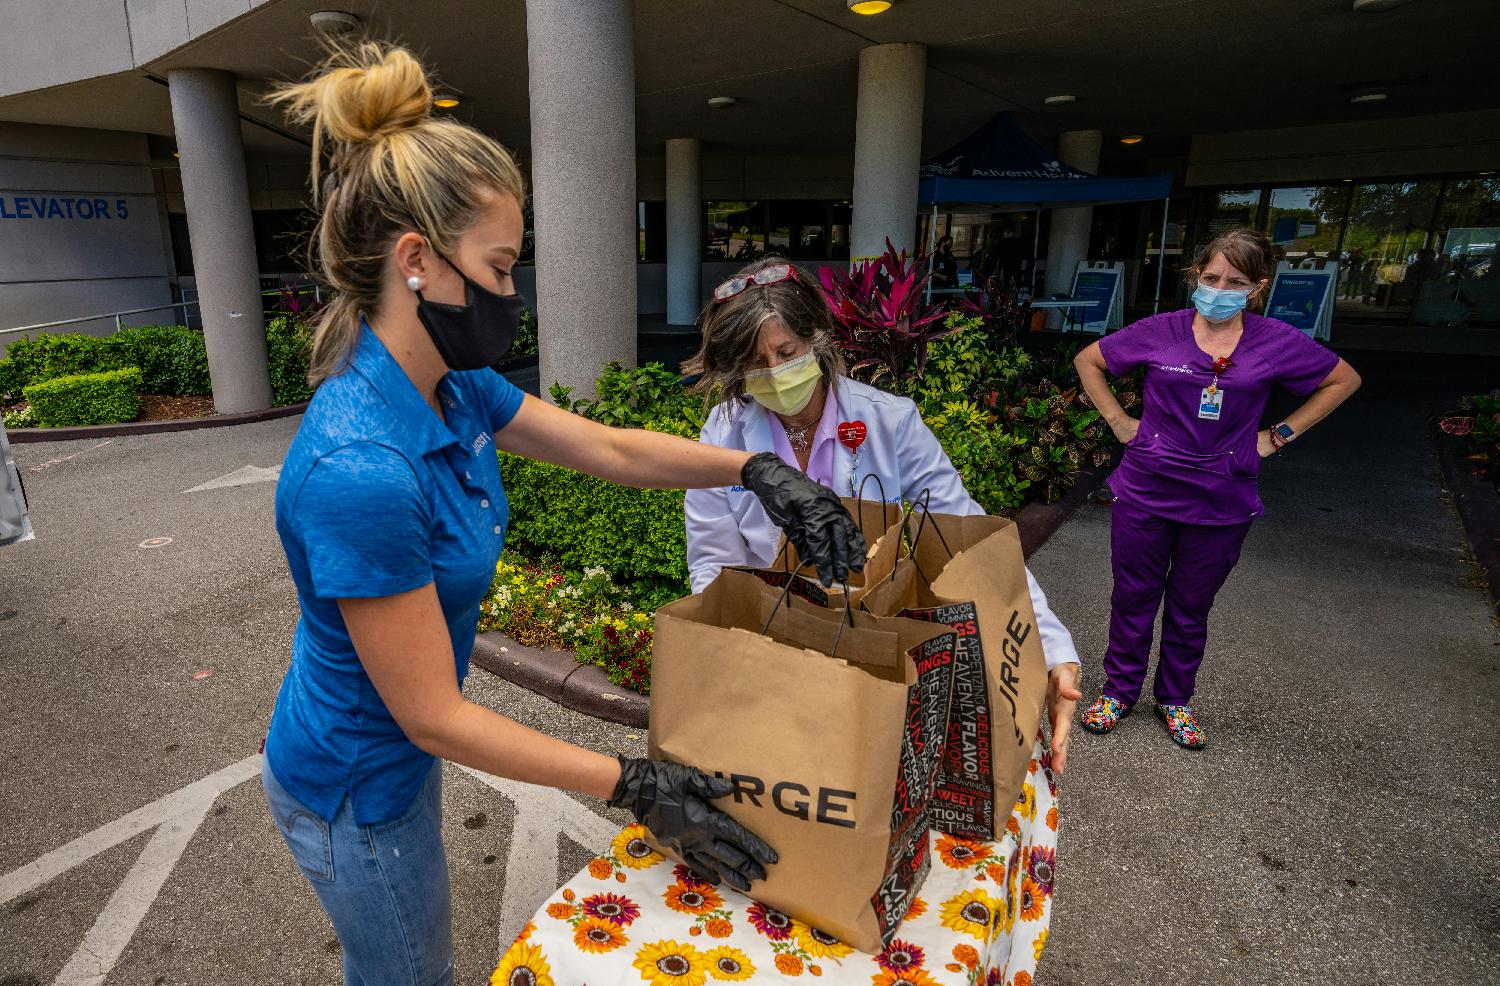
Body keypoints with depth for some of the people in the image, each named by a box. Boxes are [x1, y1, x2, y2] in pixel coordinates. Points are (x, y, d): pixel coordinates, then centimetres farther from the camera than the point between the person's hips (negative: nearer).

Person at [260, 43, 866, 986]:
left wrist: (757, 468, -9)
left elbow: (611, 449, -1)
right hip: (354, 790, -7)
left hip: (395, 748, 7)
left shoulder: (455, 388, -10)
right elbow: (434, 716, -29)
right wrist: (634, 785, -25)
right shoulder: (359, 473, -36)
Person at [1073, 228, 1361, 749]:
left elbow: (1344, 379, 12)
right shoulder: (1161, 331, -4)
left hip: (1221, 504, 1)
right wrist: (1117, 420, 1)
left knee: (1191, 608, 15)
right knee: (1133, 598, 10)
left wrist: (1280, 435, 5)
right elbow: (1088, 360, 8)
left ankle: (1175, 699, 35)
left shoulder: (1277, 342, -3)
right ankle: (1118, 691, 29)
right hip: (1146, 492, 0)